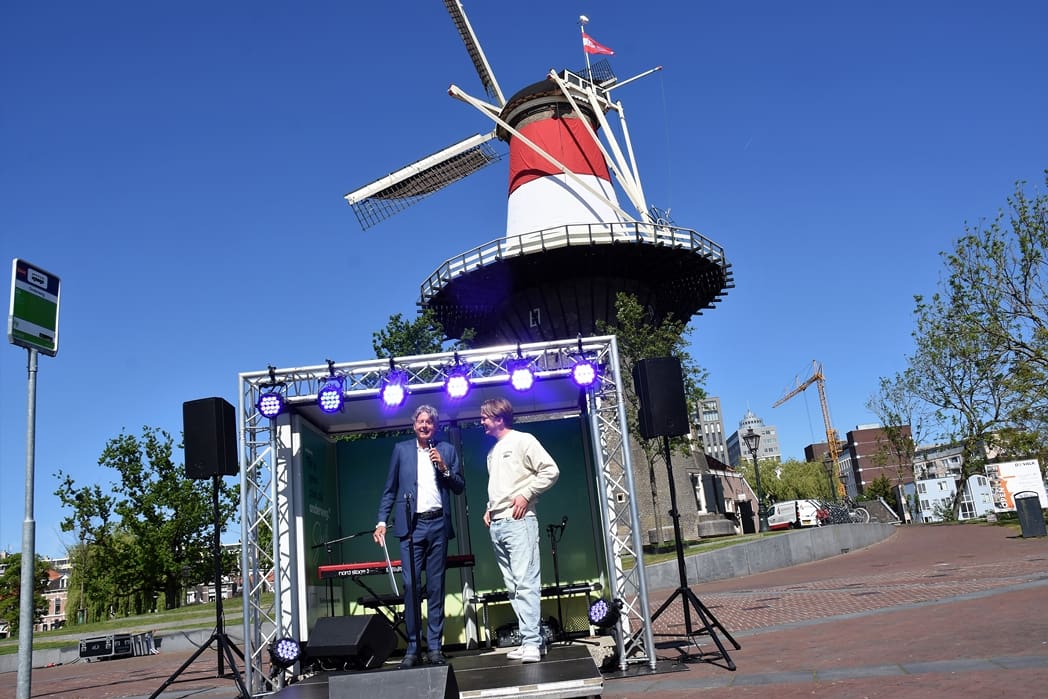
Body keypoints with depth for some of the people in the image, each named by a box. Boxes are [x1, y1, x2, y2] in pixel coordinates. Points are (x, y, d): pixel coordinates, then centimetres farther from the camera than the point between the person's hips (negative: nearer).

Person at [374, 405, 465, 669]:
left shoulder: (447, 450, 11)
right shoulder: (401, 449, 10)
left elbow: (459, 487, 9)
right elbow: (390, 489, 10)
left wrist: (444, 468, -7)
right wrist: (382, 522, 2)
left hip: (438, 524, 1)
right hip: (411, 525, -1)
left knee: (436, 586, 4)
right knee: (410, 585, -5)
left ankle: (435, 647, 10)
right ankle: (412, 648, 3)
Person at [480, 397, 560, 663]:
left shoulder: (523, 440, -1)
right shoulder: (492, 452, 22)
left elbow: (550, 471, -9)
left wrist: (526, 495, -12)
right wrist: (490, 508, 15)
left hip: (518, 521, -8)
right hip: (496, 525, 8)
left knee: (526, 583, -12)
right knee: (513, 587, 7)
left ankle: (531, 641, -13)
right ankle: (533, 640, 11)